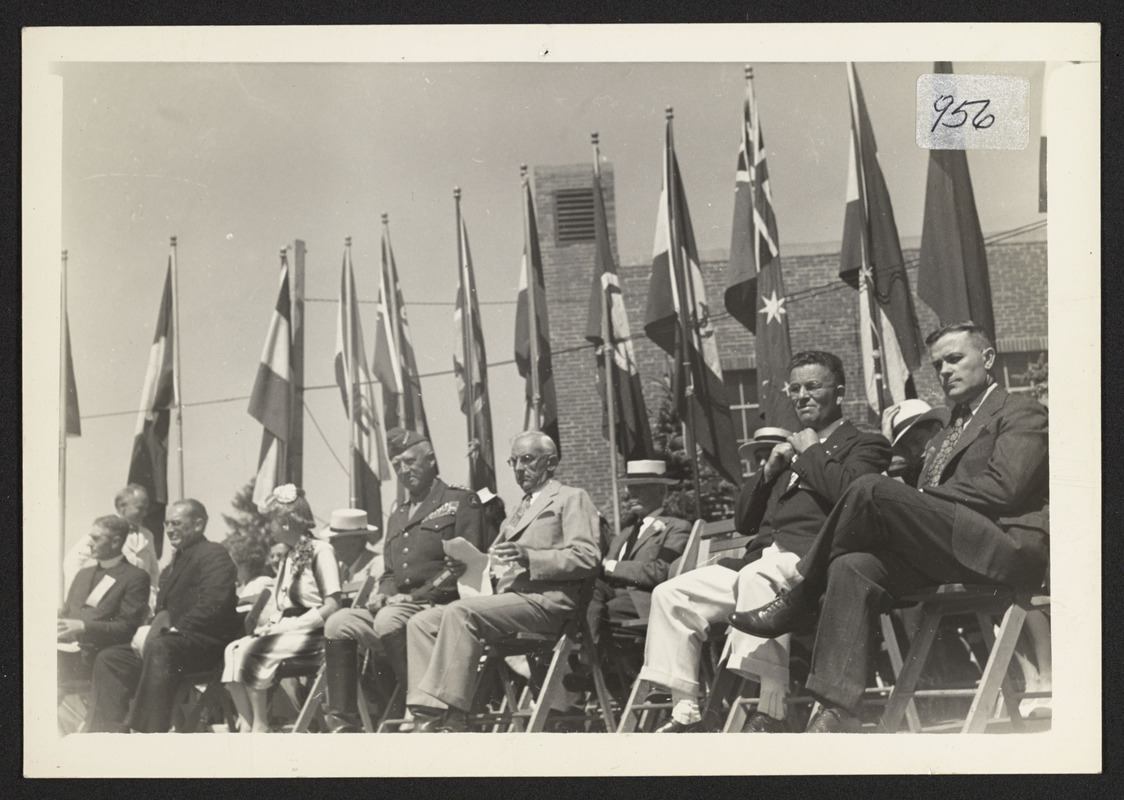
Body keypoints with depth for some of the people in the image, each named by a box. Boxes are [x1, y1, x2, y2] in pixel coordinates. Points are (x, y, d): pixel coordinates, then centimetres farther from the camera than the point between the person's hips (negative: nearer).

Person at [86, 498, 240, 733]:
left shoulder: (214, 555, -5)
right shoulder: (177, 560, 25)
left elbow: (214, 604, -20)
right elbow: (163, 608, 23)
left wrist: (174, 628, -22)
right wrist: (151, 630, 0)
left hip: (204, 645, -10)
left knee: (159, 647, -37)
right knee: (108, 659, 1)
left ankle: (150, 729, -37)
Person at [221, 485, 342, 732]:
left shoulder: (320, 550, -5)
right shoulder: (290, 556, 22)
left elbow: (332, 606, -13)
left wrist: (291, 625, -16)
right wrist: (265, 620, -2)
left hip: (311, 636, -8)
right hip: (283, 632, 8)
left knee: (251, 653, -25)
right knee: (233, 650, -16)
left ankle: (259, 726, -17)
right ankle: (245, 724, -20)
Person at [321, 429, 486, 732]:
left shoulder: (461, 500, 3)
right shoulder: (397, 515, 27)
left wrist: (416, 597, -15)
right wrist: (384, 594, 1)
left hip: (441, 606, -7)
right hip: (398, 607, 7)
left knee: (389, 621, -34)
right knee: (340, 622, -13)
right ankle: (342, 724, -16)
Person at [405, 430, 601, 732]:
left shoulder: (571, 498, 8)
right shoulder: (519, 509, 33)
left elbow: (586, 557, -7)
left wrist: (529, 557, -17)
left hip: (544, 601, -8)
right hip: (505, 598, 8)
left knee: (460, 613, -31)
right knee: (422, 623, -10)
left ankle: (450, 717, -34)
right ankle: (427, 716, -22)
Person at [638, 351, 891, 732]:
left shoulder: (864, 445, 9)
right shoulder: (791, 450, 30)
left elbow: (846, 491, -16)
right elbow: (744, 521, 26)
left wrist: (811, 451, 0)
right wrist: (769, 470, 11)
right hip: (758, 562, 8)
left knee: (758, 575, -38)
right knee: (671, 594, -4)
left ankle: (771, 713, -41)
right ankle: (686, 713, -4)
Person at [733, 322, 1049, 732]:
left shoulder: (1021, 413, 9)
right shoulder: (946, 433, 34)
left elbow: (1005, 488, -8)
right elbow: (927, 502, 20)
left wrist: (923, 496, -5)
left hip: (1008, 548, -7)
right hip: (947, 551, 7)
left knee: (872, 489, -24)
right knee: (852, 567, -22)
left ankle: (800, 599, -8)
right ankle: (838, 711, -33)